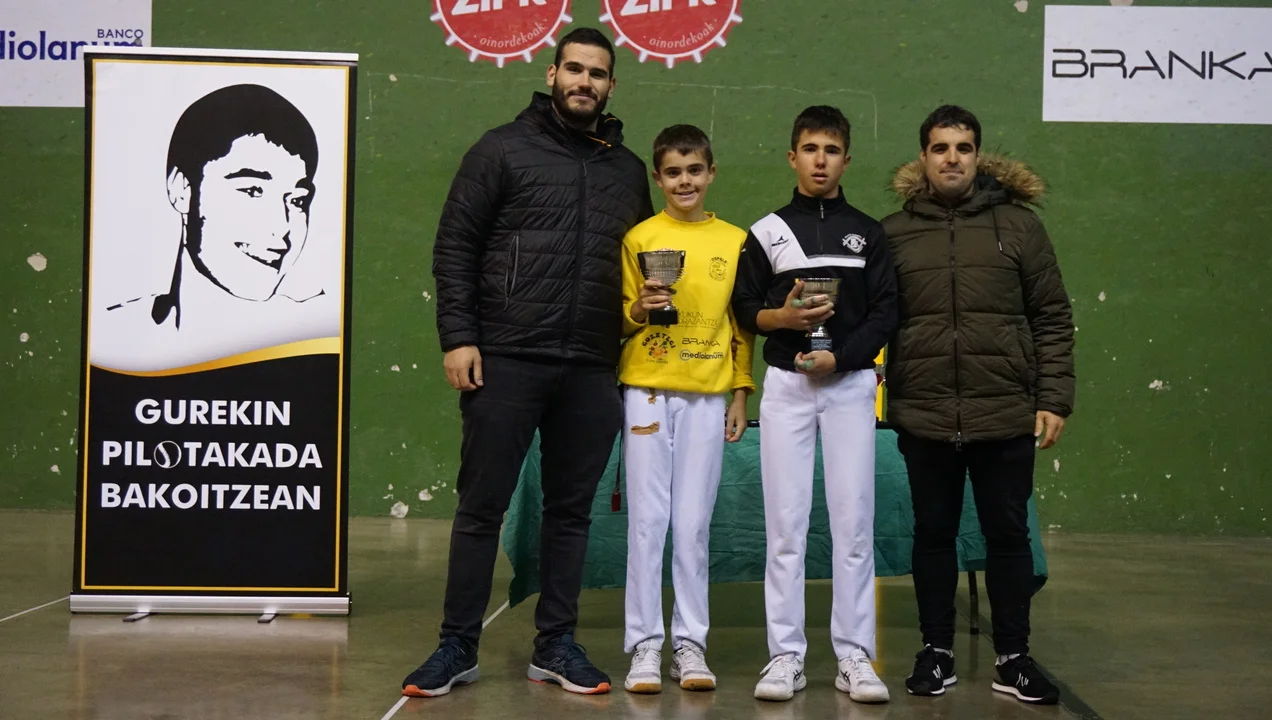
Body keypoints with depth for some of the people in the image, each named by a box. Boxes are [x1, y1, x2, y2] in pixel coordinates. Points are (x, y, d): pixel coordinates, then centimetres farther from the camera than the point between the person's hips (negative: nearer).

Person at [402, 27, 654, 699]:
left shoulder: (628, 170, 14)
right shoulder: (504, 149, 2)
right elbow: (454, 246, -1)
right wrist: (458, 336, -10)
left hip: (592, 371, 4)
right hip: (505, 361, -3)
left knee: (571, 511, 9)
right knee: (481, 506, 2)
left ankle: (556, 645, 19)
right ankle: (457, 646, 11)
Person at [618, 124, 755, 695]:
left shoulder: (735, 241, 8)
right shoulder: (639, 238, 4)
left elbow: (742, 326, 10)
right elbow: (619, 320, 9)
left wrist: (741, 395, 6)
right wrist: (639, 309, -12)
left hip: (707, 395, 1)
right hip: (647, 390, -1)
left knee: (694, 525, 3)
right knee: (647, 521, -1)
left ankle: (690, 643, 11)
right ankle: (644, 645, 6)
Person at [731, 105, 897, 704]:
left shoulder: (867, 233, 9)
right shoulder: (766, 233, 8)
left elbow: (885, 314, 3)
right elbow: (745, 309, 8)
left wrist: (840, 356, -12)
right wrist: (782, 317, -12)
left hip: (850, 384, 0)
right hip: (786, 384, 0)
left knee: (854, 523, 0)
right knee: (785, 524, 0)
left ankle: (855, 656, 6)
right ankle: (785, 655, 6)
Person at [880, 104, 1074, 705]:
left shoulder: (1018, 224, 4)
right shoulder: (894, 232, 5)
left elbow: (1052, 319, 3)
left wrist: (1054, 399, -3)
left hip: (1006, 415, 0)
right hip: (923, 418, 1)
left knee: (1008, 535, 8)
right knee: (933, 534, 11)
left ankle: (1013, 659, 21)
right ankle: (937, 651, 24)